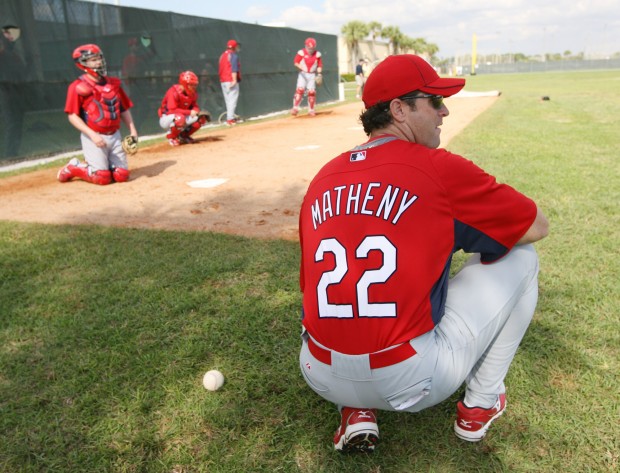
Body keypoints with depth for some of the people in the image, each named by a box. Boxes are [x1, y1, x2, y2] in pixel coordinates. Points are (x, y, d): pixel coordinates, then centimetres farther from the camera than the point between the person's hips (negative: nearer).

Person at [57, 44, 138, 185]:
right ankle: (74, 168, 17)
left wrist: (132, 130, 2)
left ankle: (93, 163, 25)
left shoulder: (113, 83, 11)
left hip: (114, 135, 5)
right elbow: (73, 116, -9)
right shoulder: (78, 87, -6)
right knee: (102, 177, -12)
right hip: (94, 137, -5)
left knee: (122, 175, -2)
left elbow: (124, 109, 15)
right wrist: (92, 134, -20)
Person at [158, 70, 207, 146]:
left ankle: (183, 136, 8)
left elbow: (195, 106, 7)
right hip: (167, 119, -7)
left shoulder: (193, 94, -2)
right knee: (180, 118, -40)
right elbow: (172, 110, -29)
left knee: (201, 118, -10)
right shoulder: (173, 92, -23)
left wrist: (195, 111, -19)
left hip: (181, 116, 7)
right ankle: (171, 137, -10)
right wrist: (189, 112, -33)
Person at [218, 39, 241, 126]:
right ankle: (230, 119, -16)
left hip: (223, 81, 8)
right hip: (231, 81, -8)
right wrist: (234, 80, -24)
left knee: (228, 100, 12)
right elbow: (234, 68, -17)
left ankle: (232, 116, 19)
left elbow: (221, 68, 18)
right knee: (232, 99, -9)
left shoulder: (222, 55, 18)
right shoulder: (234, 55, -5)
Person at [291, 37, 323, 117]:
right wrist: (302, 68, -22)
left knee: (312, 92, 1)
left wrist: (319, 74, -8)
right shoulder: (301, 53, -7)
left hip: (312, 75, 2)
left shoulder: (317, 54, 1)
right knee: (300, 89, -17)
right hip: (303, 74, -2)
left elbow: (319, 65, 6)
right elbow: (296, 62, -6)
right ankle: (295, 108, -14)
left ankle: (311, 110, 13)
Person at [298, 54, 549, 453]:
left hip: (323, 379, 5)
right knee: (520, 256, 11)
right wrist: (459, 227, 22)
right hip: (412, 383, -4)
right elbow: (538, 227, 5)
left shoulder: (323, 179, 8)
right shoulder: (441, 167, -8)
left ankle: (355, 413, 18)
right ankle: (481, 405, 23)